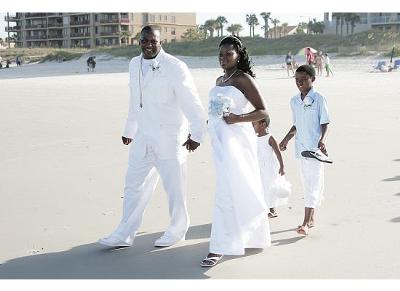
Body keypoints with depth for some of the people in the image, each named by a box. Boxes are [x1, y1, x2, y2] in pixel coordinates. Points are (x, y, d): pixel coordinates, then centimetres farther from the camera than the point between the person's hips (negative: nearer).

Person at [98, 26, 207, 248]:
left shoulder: (175, 67, -14)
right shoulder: (134, 64, 7)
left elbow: (192, 103, -13)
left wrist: (196, 134, -14)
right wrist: (129, 130, 22)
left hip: (170, 138, -6)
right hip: (143, 136, 7)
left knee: (174, 186, 6)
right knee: (134, 184, 11)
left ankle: (177, 231, 26)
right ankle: (125, 235, 22)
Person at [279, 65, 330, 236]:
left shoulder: (319, 99, -7)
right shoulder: (294, 101, 10)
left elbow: (325, 123, -8)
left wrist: (322, 140, -22)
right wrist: (286, 139, 15)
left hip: (315, 148, -6)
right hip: (301, 147, 6)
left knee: (313, 183, -8)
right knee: (307, 183, 13)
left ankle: (306, 223, -13)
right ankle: (311, 217, 24)